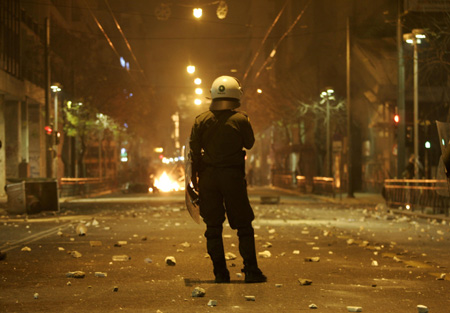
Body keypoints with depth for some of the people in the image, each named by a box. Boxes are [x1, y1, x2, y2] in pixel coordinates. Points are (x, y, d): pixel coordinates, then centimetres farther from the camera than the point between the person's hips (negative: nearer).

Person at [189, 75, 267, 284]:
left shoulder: (201, 120, 1)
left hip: (208, 176, 2)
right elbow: (249, 144, 9)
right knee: (244, 226, 6)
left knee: (213, 227, 8)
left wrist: (195, 178, 13)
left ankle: (220, 272, 7)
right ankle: (251, 270, 2)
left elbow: (194, 151, 4)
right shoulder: (240, 120, -6)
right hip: (233, 175, -2)